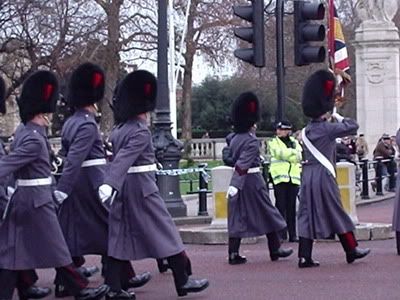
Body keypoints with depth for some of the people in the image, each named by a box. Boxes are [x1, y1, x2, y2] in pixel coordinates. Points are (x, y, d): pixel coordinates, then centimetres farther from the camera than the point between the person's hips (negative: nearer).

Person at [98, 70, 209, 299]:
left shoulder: (119, 130, 10)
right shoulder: (141, 132, -15)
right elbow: (123, 159, -28)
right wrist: (109, 184, -38)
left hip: (124, 188, 8)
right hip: (142, 189, -8)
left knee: (120, 236, 6)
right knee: (165, 232, 2)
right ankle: (184, 281, 10)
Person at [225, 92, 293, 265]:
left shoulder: (234, 137, 4)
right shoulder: (252, 142, -18)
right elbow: (243, 165, -27)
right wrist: (235, 185, -32)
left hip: (238, 181, 7)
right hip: (252, 181, -7)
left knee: (237, 216, 6)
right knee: (267, 213, 7)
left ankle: (233, 254, 1)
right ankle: (275, 250, 16)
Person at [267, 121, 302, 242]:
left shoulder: (294, 142, 18)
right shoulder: (273, 142, 8)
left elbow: (298, 157, 2)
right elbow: (281, 153, -11)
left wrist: (287, 154, -9)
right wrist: (293, 151, -3)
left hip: (293, 177, 3)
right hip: (279, 176, -3)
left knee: (291, 207, 3)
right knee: (281, 206, -6)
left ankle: (292, 234, 6)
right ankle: (281, 233, -4)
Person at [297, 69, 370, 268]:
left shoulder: (306, 131, 9)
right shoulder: (328, 129, -12)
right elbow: (353, 126, -5)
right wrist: (338, 117, 7)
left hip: (307, 175, 6)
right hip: (324, 176, -6)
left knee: (307, 214, 4)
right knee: (336, 213, 4)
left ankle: (304, 257, 1)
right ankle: (352, 250, 16)